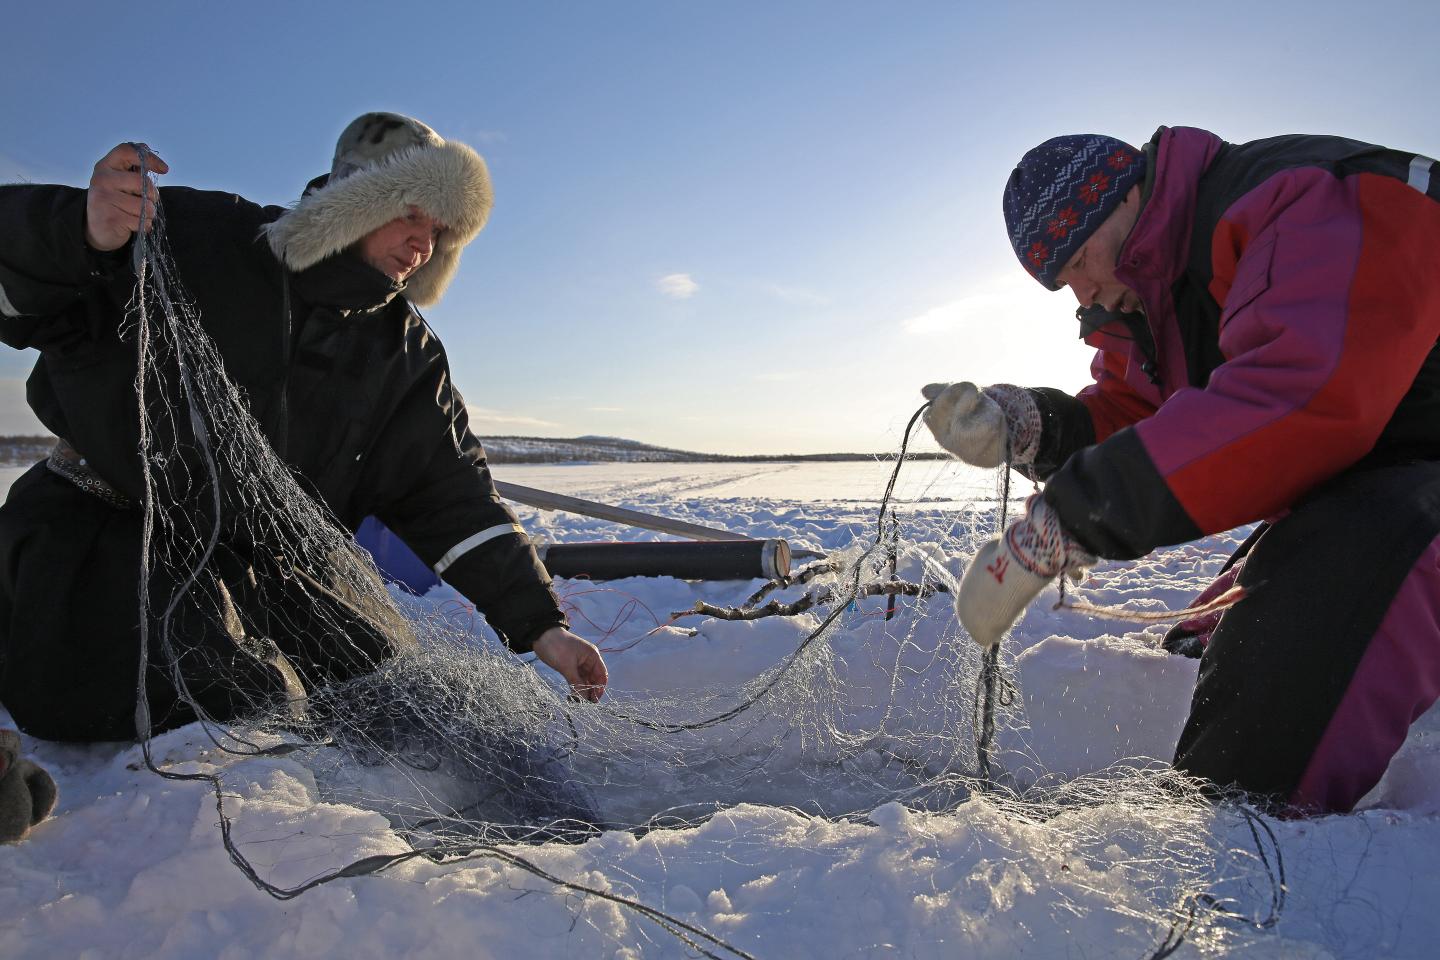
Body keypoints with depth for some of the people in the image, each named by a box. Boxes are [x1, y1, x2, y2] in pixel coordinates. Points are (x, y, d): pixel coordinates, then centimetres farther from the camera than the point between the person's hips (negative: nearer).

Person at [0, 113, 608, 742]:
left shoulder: (407, 355, 0)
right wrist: (84, 234, -37)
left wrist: (538, 623, -11)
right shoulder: (194, 239, -12)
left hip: (262, 563, 5)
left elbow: (453, 495, -3)